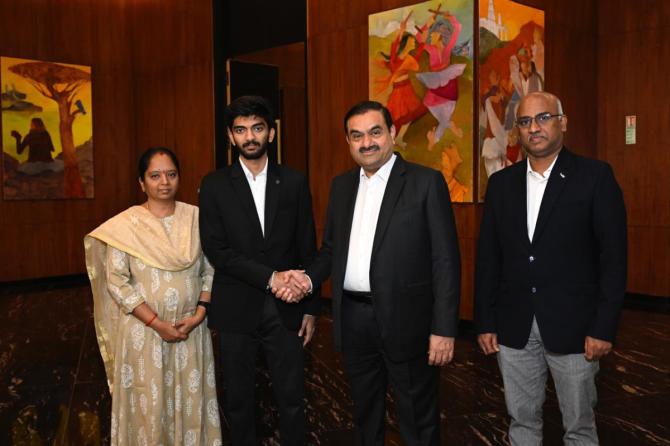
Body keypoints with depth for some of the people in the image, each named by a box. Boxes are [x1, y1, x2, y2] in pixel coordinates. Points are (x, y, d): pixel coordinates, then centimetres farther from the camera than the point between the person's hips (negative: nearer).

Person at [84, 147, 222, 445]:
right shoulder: (125, 224, -7)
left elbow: (210, 271, 4)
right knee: (149, 404, 10)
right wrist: (157, 323, -14)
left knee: (190, 402, 13)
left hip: (191, 328, 2)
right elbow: (116, 282, -10)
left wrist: (199, 313, -9)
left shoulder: (196, 217, 1)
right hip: (144, 331, -2)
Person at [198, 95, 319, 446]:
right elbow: (216, 250, -9)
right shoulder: (215, 185, 0)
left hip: (285, 309, 1)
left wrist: (310, 307, 3)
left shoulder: (294, 182, 4)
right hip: (236, 309, 0)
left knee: (292, 398, 7)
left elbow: (307, 249, 5)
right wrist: (269, 277, -18)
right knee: (238, 401, 12)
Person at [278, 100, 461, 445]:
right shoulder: (341, 185, 10)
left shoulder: (426, 182, -7)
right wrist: (309, 277, -4)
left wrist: (444, 328, -14)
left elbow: (446, 259, -10)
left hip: (405, 320, -5)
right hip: (353, 319, 5)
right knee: (365, 415, 21)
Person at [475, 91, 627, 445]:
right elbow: (488, 257, 7)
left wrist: (604, 327, -11)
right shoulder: (501, 183, 6)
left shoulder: (595, 176, -5)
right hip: (514, 327, 3)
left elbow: (613, 256, -7)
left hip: (573, 327, -3)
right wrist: (485, 322, 4)